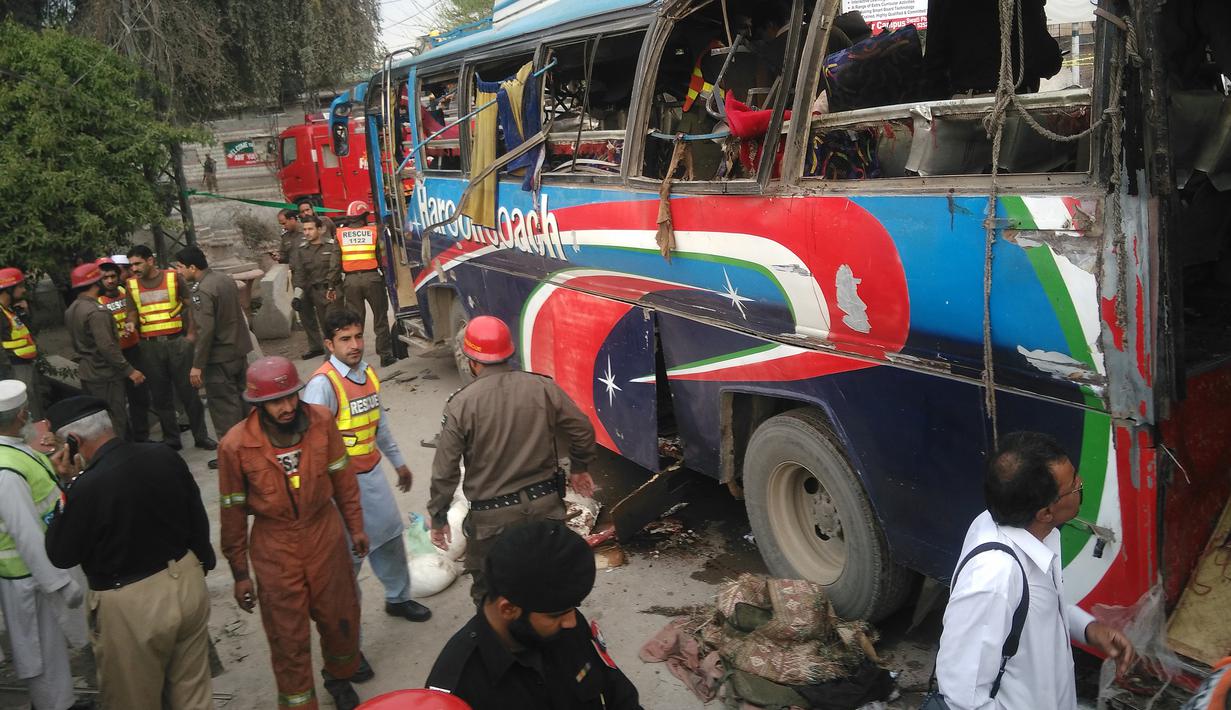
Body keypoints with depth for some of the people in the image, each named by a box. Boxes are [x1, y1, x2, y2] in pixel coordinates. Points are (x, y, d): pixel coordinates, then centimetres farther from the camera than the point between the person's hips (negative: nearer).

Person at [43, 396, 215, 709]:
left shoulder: (88, 486, -25)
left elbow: (61, 556, -9)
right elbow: (198, 520, 5)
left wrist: (70, 485, -9)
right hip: (188, 582, 5)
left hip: (133, 607, -5)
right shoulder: (166, 456, -8)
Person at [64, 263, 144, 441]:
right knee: (116, 422, -2)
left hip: (85, 373, 9)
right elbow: (107, 347, -26)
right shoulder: (97, 311, -21)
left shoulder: (71, 310, 8)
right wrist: (129, 370, -22)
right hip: (105, 375, -9)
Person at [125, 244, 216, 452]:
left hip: (177, 341, -3)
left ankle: (201, 435, 13)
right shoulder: (132, 285, 6)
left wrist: (190, 334, -6)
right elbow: (132, 314, 10)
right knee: (160, 395, 9)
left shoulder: (173, 277, -2)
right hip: (150, 346, 3)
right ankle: (171, 440, 20)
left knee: (188, 390, 2)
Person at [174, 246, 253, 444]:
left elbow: (205, 331, -24)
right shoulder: (225, 279, 6)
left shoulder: (202, 291, -20)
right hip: (239, 350, 9)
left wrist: (197, 365, -20)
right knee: (241, 400, 18)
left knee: (224, 409, 0)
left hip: (220, 357, -9)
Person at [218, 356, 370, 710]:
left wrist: (355, 526, 9)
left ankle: (341, 674, 50)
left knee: (339, 614, 20)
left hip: (325, 534, 3)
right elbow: (233, 513, -7)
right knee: (288, 635, 10)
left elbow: (342, 477, 1)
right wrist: (240, 574, -1)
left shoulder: (321, 421, -14)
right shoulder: (236, 445, -19)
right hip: (275, 547, -2)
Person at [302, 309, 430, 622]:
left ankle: (398, 597, 41)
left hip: (372, 472, 8)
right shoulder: (322, 383, -20)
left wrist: (398, 461, 23)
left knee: (390, 536, 20)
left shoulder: (367, 373, 5)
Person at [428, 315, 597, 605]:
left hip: (492, 516, -3)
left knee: (487, 592, 17)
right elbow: (583, 430, 1)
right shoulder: (542, 387, -7)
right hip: (545, 505, 3)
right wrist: (579, 468, 19)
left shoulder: (461, 404, -14)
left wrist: (438, 517, 2)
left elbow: (445, 469, -10)